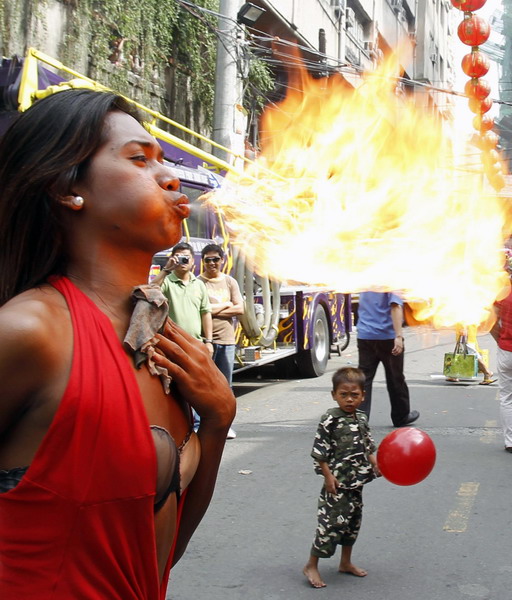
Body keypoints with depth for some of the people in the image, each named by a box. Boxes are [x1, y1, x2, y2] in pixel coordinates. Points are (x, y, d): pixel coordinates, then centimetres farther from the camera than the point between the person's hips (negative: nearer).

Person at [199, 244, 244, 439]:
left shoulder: (230, 282, 11)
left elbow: (239, 309, 2)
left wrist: (213, 310, -7)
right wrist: (225, 305, -4)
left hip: (227, 339, 4)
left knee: (225, 384, 9)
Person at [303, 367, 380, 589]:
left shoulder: (361, 419, 6)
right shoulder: (330, 420, -15)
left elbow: (368, 446, 16)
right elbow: (320, 451, -15)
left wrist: (375, 464, 2)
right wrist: (328, 476, -16)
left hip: (356, 482, 8)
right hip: (336, 483, -7)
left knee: (353, 521, 17)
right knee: (332, 523, -5)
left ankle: (346, 562, 33)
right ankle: (311, 566, 7)